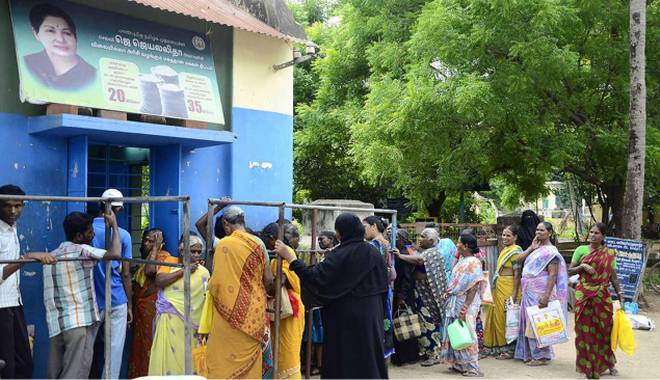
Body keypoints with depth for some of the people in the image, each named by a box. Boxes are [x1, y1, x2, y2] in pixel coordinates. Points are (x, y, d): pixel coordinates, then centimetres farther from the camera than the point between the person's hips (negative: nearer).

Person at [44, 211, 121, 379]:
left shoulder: (51, 256, 16)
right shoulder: (81, 250, -8)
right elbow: (115, 254, -20)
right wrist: (114, 225, -6)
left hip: (56, 325, 8)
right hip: (79, 323, -7)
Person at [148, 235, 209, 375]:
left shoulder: (203, 273, 1)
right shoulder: (170, 262, 4)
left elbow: (207, 302, 2)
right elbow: (159, 281, -11)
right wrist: (183, 271, -12)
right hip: (168, 319, 0)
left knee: (184, 358, 3)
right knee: (167, 356, 1)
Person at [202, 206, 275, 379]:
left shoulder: (224, 244, -11)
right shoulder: (258, 243, 2)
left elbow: (218, 281, -10)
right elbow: (268, 279, 6)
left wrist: (210, 288, 12)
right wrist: (266, 294, 27)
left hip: (232, 311, -4)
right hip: (254, 310, 4)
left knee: (226, 358, 5)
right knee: (250, 357, 14)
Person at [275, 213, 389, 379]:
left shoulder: (340, 254, -17)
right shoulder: (373, 252, 1)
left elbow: (316, 277, -22)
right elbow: (383, 285, 7)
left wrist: (290, 257, -19)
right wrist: (378, 312, 16)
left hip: (346, 317, -6)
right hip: (371, 316, 6)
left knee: (344, 361, 6)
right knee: (370, 358, 17)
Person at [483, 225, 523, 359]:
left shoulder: (515, 252, -12)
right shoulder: (504, 251, 14)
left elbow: (517, 274, -16)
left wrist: (514, 295, -21)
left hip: (508, 288, -9)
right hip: (499, 288, 9)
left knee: (507, 318, -2)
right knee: (498, 316, 13)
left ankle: (509, 349, 8)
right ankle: (499, 346, 24)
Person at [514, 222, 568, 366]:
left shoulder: (550, 251, -10)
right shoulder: (536, 249, 14)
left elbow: (553, 275, -17)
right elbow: (519, 259, 8)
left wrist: (546, 296, -23)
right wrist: (531, 248, 0)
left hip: (540, 293, -8)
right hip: (529, 292, 8)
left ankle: (542, 356, 8)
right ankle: (530, 354, 21)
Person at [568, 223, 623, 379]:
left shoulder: (610, 253, 6)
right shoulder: (581, 250, 4)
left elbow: (613, 276, 7)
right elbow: (570, 271, 5)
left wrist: (619, 293, -1)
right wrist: (582, 266, -12)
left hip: (602, 296, 1)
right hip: (583, 295, -1)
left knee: (605, 329, 6)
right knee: (585, 330, 1)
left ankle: (609, 363, 28)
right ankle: (585, 367, 10)